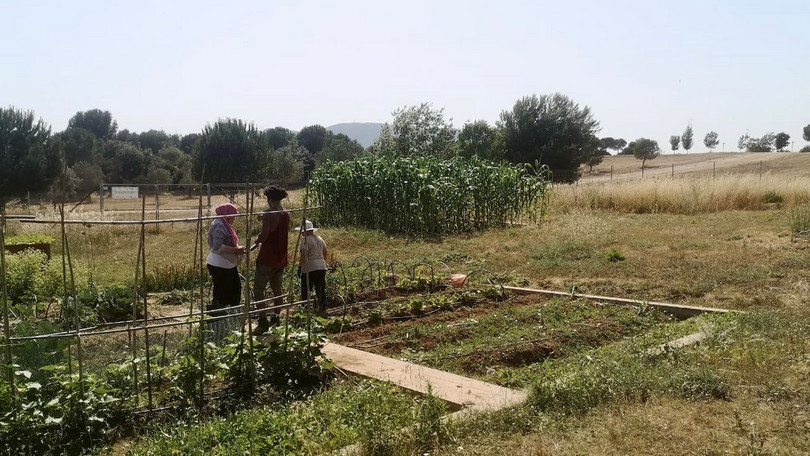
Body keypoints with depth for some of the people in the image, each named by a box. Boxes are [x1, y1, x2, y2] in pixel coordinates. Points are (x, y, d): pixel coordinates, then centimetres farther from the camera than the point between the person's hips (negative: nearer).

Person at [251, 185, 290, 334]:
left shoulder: (268, 214, -15)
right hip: (281, 258, 8)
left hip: (267, 258, -7)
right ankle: (276, 318, 22)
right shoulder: (286, 214, 7)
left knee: (258, 290, -3)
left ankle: (263, 322, -9)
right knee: (277, 289, 16)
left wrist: (256, 243, -1)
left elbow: (264, 235, -21)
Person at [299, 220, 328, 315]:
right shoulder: (320, 239, 13)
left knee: (305, 290, 0)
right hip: (322, 267, 8)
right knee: (321, 290, 10)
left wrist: (300, 267, -10)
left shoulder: (306, 240, -12)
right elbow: (325, 253, 19)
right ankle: (322, 309, 12)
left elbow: (303, 256, -17)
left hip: (310, 268, -8)